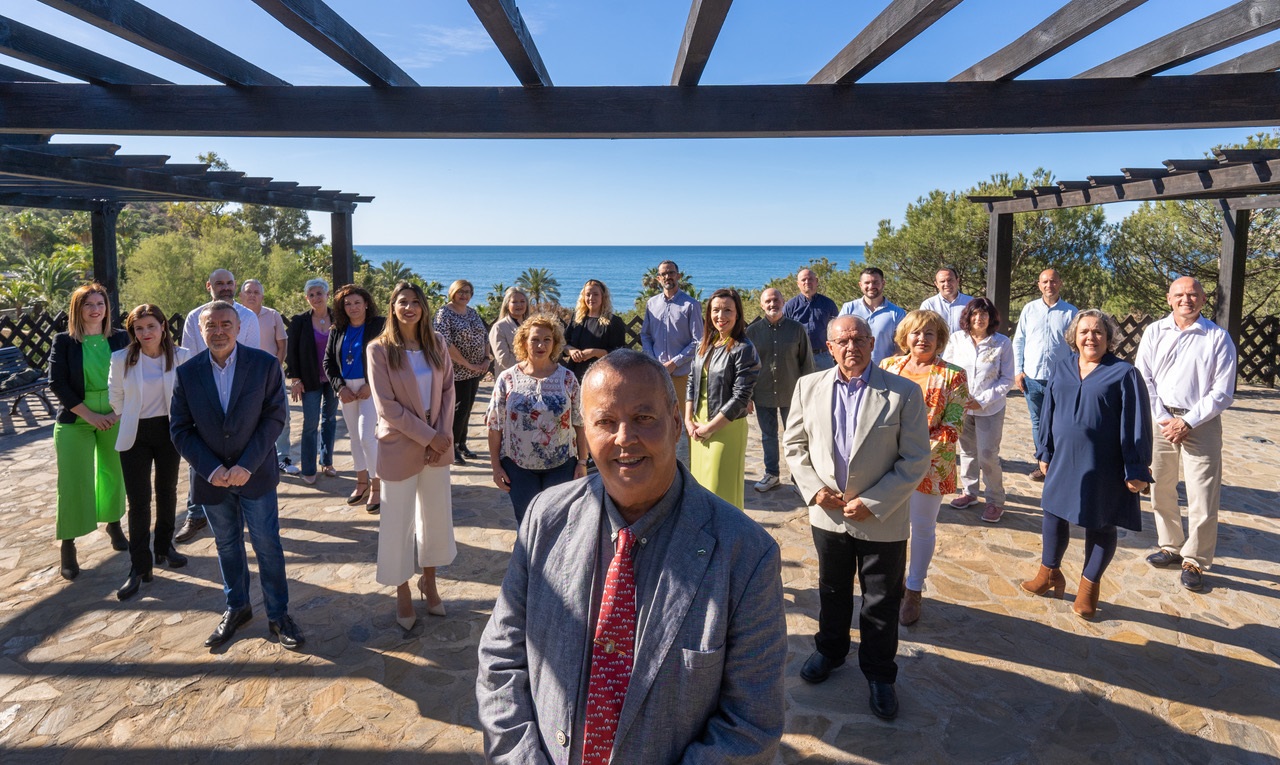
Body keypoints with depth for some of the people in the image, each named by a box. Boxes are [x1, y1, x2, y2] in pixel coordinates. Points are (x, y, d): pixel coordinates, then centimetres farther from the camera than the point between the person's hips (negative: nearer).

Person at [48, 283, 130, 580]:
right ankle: (68, 546, 9)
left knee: (114, 474, 13)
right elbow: (57, 382, -8)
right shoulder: (63, 341, -4)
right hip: (75, 421, -2)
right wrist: (89, 415, -13)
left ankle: (114, 525, 34)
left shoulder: (120, 338, 0)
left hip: (115, 419, 2)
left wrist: (117, 411, -10)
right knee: (73, 483, -1)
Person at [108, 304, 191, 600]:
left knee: (167, 491, 15)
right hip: (136, 435, -1)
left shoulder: (181, 356, -10)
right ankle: (139, 566, 6)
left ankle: (164, 547, 34)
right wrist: (128, 420, 11)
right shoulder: (121, 359, -10)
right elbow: (115, 396, 5)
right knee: (138, 500, -2)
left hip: (168, 431, 1)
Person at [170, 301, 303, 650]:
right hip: (212, 478, 2)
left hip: (255, 474, -2)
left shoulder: (265, 364, -9)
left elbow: (274, 417, -10)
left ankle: (278, 614, 20)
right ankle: (236, 608, 35)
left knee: (267, 545, 6)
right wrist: (211, 469, -13)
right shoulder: (187, 372, -3)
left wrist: (247, 465, -16)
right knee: (227, 545, 17)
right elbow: (180, 429, -2)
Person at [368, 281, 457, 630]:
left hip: (437, 443, 4)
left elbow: (448, 390, 3)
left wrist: (442, 434, -9)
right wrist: (428, 436, -15)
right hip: (399, 446, -4)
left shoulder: (436, 343, 2)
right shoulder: (380, 349, -10)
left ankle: (428, 581, 33)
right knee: (398, 523, 7)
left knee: (436, 517, 13)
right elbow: (386, 406, -13)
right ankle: (402, 591, 26)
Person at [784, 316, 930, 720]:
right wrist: (814, 488, -9)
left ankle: (879, 673, 33)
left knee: (881, 601, 12)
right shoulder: (808, 387, -3)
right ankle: (830, 650, 46)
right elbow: (794, 443, 5)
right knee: (832, 591, 22)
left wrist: (872, 503, -17)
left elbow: (915, 461, -12)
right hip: (828, 515, 3)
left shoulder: (904, 393, -12)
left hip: (882, 522, -2)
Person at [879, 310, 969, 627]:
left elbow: (954, 426, -8)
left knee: (923, 528, 11)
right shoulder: (888, 367, 2)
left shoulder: (952, 375, -6)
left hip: (930, 466, -2)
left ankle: (913, 591, 28)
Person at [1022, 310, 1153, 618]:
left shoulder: (1124, 374, -9)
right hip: (1063, 461, 4)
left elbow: (1136, 425, -11)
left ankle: (1089, 588, 25)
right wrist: (1045, 453, 11)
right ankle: (1049, 574, 33)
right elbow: (1048, 413, 12)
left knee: (1100, 526, 8)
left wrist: (1136, 471, -13)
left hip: (1103, 466, -4)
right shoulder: (1063, 369, 5)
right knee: (1054, 515, 14)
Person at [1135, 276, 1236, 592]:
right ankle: (1171, 547, 30)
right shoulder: (1154, 332, 5)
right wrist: (1164, 419, -8)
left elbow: (1222, 392, -5)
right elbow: (1143, 379, 1)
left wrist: (1187, 423, -13)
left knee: (1202, 498, -2)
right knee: (1161, 490, 12)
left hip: (1201, 422, -3)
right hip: (1161, 419, 3)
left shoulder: (1218, 338, -3)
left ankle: (1195, 562, 13)